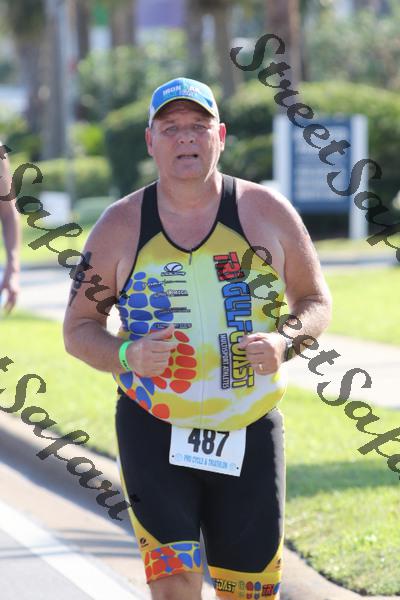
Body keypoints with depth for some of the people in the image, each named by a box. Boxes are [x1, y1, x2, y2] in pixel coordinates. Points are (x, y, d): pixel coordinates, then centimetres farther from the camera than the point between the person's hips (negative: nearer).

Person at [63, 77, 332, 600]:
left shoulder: (267, 212, 1)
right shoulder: (120, 226, 0)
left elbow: (316, 301, 11)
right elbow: (78, 329, 7)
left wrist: (284, 341, -12)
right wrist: (126, 354, -15)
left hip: (250, 434, 1)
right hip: (153, 434, -1)